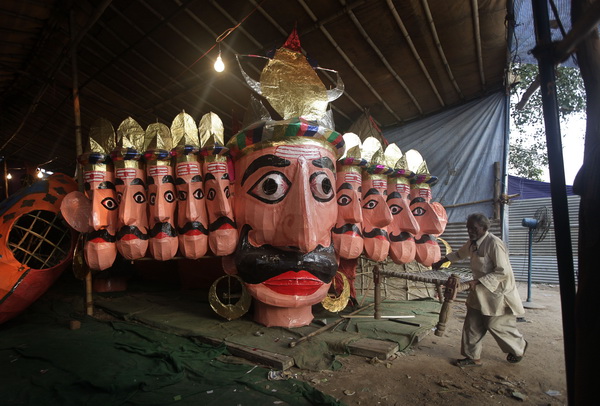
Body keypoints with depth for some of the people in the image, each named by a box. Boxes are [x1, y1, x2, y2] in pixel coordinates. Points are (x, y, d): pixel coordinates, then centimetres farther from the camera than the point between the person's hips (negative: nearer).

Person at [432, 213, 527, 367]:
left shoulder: (494, 243, -23)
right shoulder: (473, 242, 3)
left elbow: (503, 272, -25)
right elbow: (460, 253, 25)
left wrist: (478, 282, -27)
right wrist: (442, 261, 21)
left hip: (497, 292, -7)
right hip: (480, 291, 8)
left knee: (495, 324, 5)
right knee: (472, 324, 8)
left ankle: (519, 347, 35)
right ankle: (473, 357, 22)